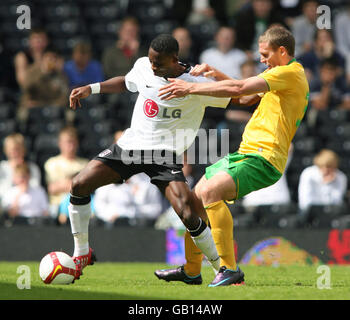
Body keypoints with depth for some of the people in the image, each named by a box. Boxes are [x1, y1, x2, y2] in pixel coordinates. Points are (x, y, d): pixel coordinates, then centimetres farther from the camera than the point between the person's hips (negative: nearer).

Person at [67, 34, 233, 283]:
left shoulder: (197, 84, -14)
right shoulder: (143, 66, 1)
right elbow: (126, 82, 23)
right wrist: (91, 88, 15)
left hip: (165, 154, -5)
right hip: (130, 143, 5)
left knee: (189, 215, -22)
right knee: (79, 185, -7)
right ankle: (82, 255, 11)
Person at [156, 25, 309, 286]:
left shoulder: (290, 73, -11)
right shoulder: (283, 75, 22)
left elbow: (239, 88, -19)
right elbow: (245, 97, 27)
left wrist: (191, 88, -16)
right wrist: (216, 74, 12)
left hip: (263, 159, -11)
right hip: (246, 153, 11)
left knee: (211, 191, -29)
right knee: (196, 196, 14)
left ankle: (230, 269, -27)